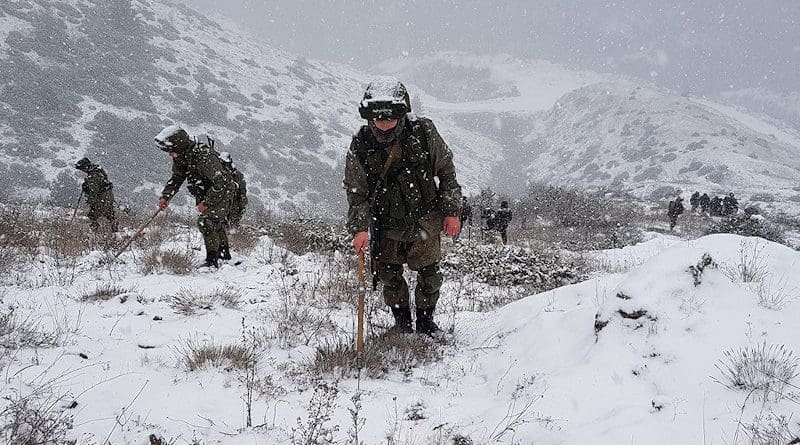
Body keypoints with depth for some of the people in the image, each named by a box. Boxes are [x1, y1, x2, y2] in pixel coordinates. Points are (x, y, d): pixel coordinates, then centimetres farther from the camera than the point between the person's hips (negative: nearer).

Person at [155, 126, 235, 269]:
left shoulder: (204, 156, -35)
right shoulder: (181, 157, -7)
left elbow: (220, 183, -34)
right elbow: (176, 178, 7)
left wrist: (206, 203, -32)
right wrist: (165, 197, -6)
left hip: (221, 193, -9)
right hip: (204, 194, 9)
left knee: (206, 221, -24)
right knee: (217, 225, 21)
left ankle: (212, 260, -20)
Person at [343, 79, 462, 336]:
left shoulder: (423, 133, -14)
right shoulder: (360, 146, -14)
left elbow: (447, 171, -1)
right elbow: (357, 192, -8)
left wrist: (452, 211, -3)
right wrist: (360, 228, -22)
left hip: (425, 220, 0)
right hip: (387, 224, 0)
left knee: (429, 274, 3)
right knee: (389, 273, 2)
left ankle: (426, 319, 26)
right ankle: (401, 320, 24)